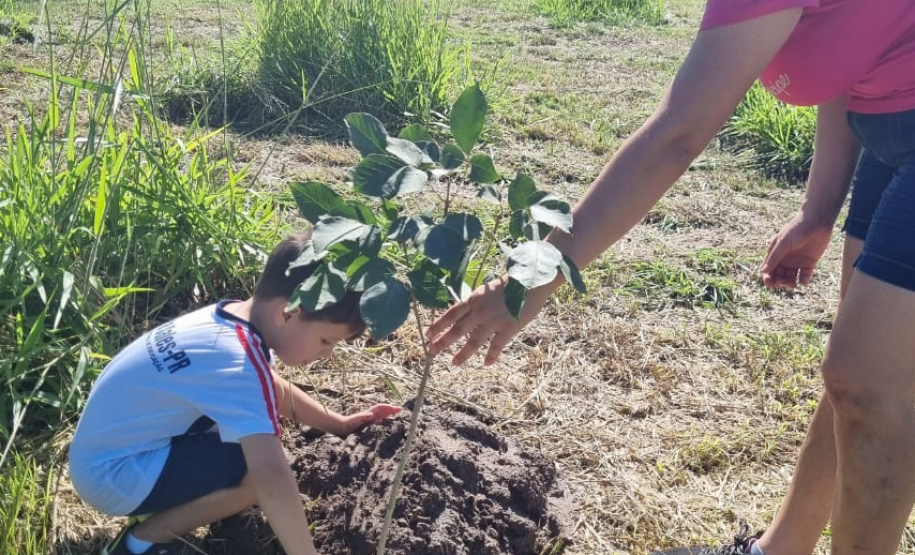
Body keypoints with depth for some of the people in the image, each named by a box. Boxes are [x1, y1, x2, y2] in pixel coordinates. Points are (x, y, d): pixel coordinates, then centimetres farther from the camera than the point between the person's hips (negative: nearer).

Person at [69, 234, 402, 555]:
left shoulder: (234, 315, -3)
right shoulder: (239, 363, -31)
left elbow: (273, 388, 16)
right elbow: (272, 477, -39)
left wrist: (340, 424, 12)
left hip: (113, 445, 9)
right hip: (112, 474, -9)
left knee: (262, 400, 7)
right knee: (260, 469, -23)